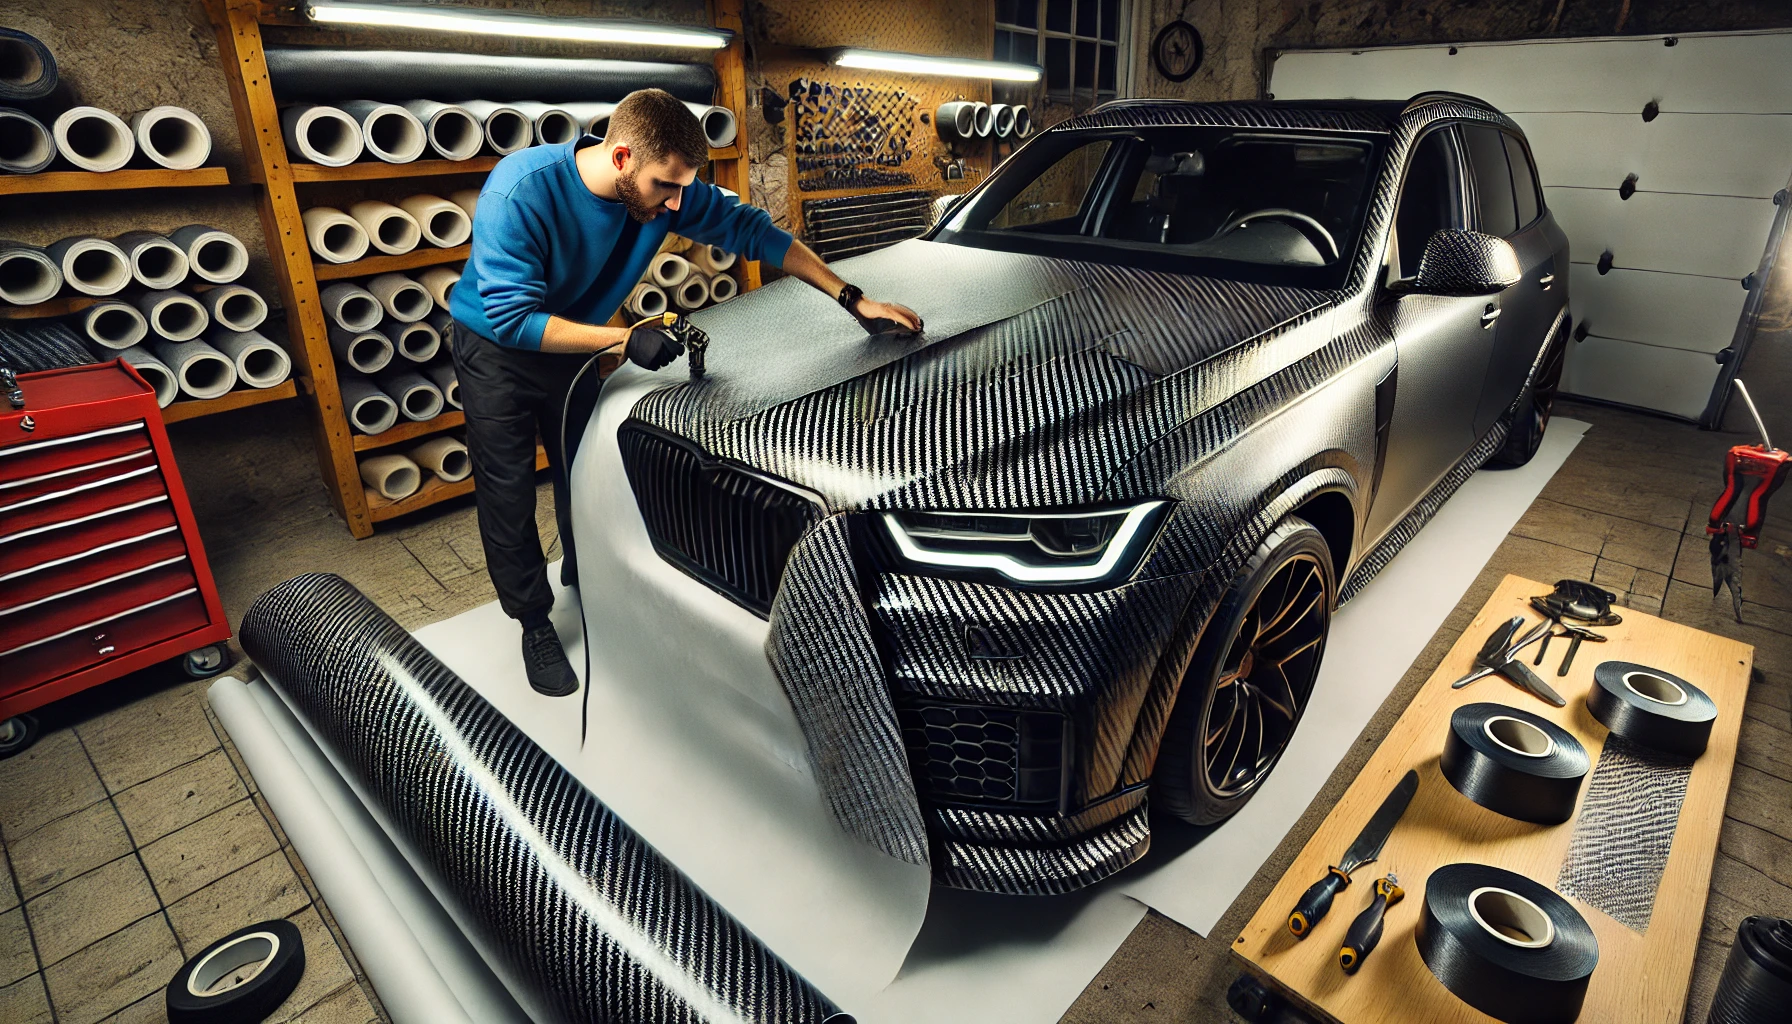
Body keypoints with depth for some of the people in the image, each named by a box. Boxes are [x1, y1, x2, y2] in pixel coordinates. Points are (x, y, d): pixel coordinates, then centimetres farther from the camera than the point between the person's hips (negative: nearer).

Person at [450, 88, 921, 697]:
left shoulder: (664, 186, -21)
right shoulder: (520, 191, -34)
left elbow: (749, 230, -15)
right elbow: (512, 316, -34)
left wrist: (853, 300, -19)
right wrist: (624, 340, -43)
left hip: (572, 343, 4)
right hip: (495, 345, -4)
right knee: (508, 493, 2)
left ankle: (584, 579, 39)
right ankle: (535, 623, 20)